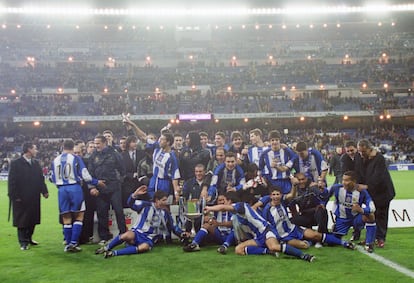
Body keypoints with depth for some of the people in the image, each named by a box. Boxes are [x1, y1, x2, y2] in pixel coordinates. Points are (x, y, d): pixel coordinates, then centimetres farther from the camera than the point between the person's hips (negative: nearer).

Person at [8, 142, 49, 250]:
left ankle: (28, 238, 27)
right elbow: (12, 181, -8)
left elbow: (41, 178, 12)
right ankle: (23, 242, 10)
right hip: (21, 198, -5)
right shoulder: (16, 163, -6)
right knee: (22, 220, 2)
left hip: (34, 198, 6)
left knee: (32, 219, 11)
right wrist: (14, 196, -13)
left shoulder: (36, 163, 12)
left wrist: (44, 191, 2)